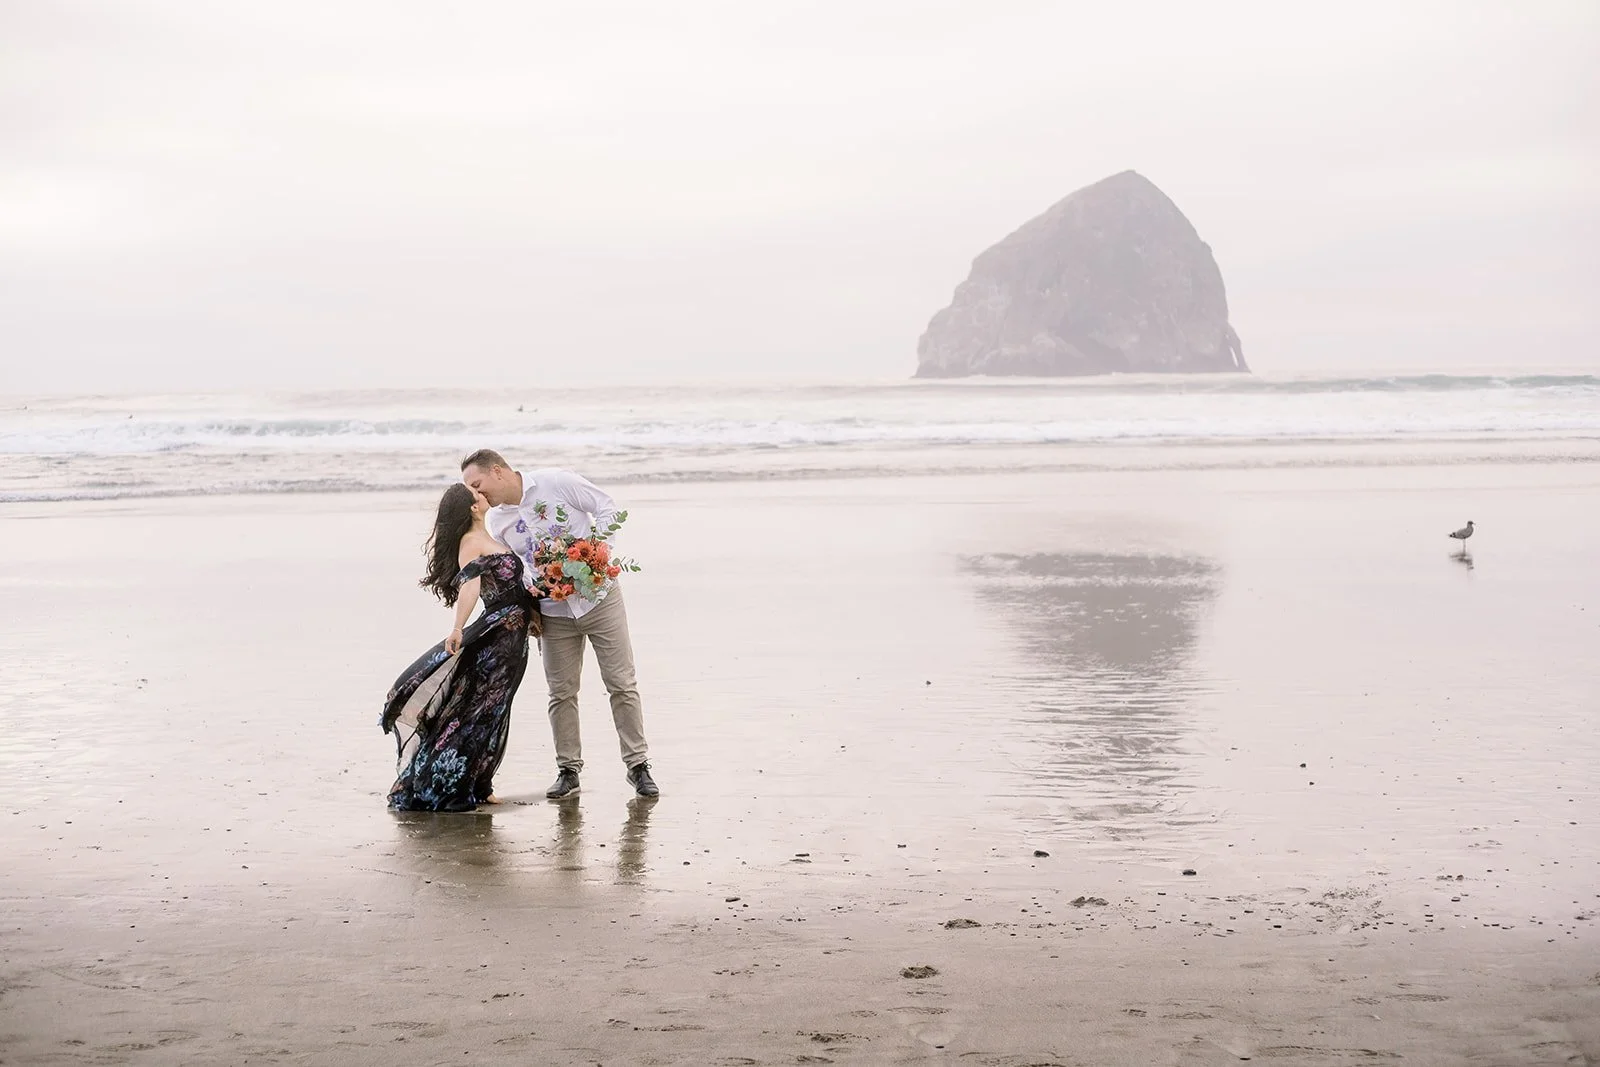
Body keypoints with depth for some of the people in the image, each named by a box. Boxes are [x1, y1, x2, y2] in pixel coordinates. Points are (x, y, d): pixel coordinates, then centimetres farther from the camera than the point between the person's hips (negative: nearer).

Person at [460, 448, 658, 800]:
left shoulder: (556, 482, -12)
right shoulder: (495, 522, 3)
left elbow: (608, 508, -6)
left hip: (598, 596, -4)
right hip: (554, 610, 4)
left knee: (622, 684, -1)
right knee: (561, 693, 3)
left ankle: (638, 765, 7)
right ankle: (568, 770, 13)